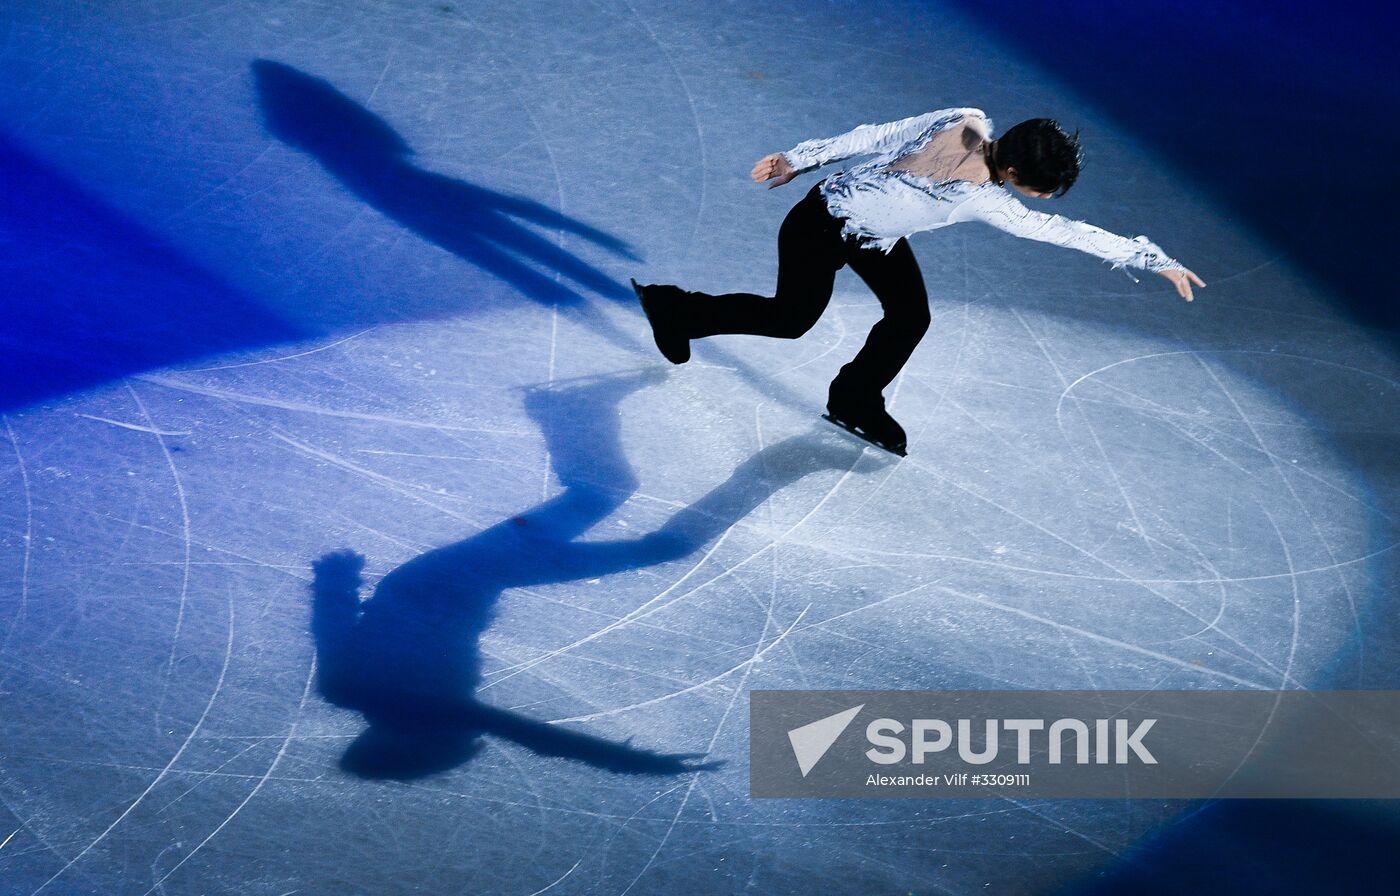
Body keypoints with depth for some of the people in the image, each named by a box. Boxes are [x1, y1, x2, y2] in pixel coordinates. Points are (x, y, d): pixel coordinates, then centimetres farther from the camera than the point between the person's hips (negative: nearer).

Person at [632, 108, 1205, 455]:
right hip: (825, 231, -8)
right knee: (790, 319, 14)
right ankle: (674, 311, 31)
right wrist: (1155, 260, -27)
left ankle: (856, 402, 29)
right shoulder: (981, 200, -35)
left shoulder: (966, 122, -18)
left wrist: (800, 159, 0)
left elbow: (875, 137, -10)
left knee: (911, 316, 7)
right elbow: (1064, 232, -32)